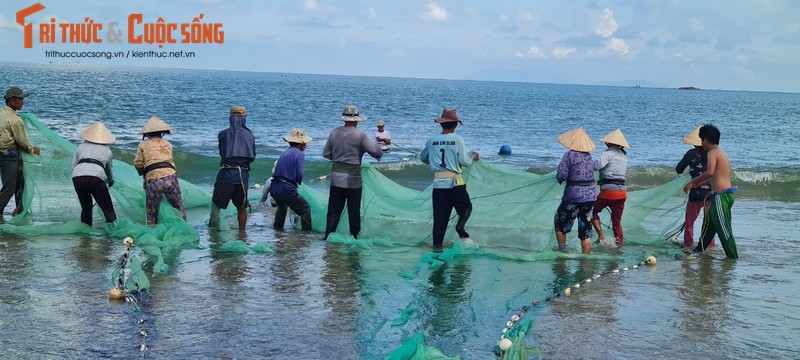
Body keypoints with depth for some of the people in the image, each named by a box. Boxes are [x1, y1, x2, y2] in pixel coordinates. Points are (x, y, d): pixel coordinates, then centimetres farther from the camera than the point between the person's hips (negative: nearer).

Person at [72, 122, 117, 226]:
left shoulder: (81, 146, 25)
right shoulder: (107, 150, 25)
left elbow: (73, 166, 21)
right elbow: (108, 170, 38)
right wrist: (110, 181, 59)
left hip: (77, 176, 2)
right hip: (96, 177, -2)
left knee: (86, 208, 19)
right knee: (108, 209, 4)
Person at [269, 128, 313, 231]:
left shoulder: (285, 153, 16)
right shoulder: (299, 154, -8)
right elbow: (300, 175, -14)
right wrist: (299, 182, 9)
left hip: (274, 188, 8)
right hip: (286, 190, -8)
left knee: (282, 207, 36)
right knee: (305, 209, 5)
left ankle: (277, 229, 44)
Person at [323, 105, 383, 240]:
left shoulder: (334, 133, 3)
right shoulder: (360, 135, -10)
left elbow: (326, 154, 8)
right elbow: (375, 151, -13)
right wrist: (380, 154, 9)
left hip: (336, 177, 3)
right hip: (353, 179, -3)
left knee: (333, 210, 7)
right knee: (354, 211, 8)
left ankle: (328, 236, 5)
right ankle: (354, 237, 14)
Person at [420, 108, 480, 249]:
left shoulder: (432, 140, 4)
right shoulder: (457, 139, -6)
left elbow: (423, 158, 20)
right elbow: (464, 162, -7)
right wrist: (473, 156, 13)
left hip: (438, 183, 3)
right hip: (455, 183, -3)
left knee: (440, 216, 7)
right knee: (466, 207, 14)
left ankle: (437, 243, 4)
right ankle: (460, 228, -12)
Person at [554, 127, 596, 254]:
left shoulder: (570, 155, -12)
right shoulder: (588, 155, 7)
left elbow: (561, 175, -17)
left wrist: (559, 178, 5)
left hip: (573, 197, -5)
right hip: (590, 195, 5)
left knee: (560, 224, 16)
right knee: (585, 230, 9)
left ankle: (562, 252, 18)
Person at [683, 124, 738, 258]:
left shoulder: (712, 153, -10)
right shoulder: (722, 153, 19)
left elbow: (710, 172, -28)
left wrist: (692, 182, -21)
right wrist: (700, 183, 40)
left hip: (721, 195, -10)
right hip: (726, 194, 10)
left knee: (723, 228, -6)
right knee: (709, 221, 22)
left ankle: (733, 256, -3)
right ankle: (700, 249, 35)